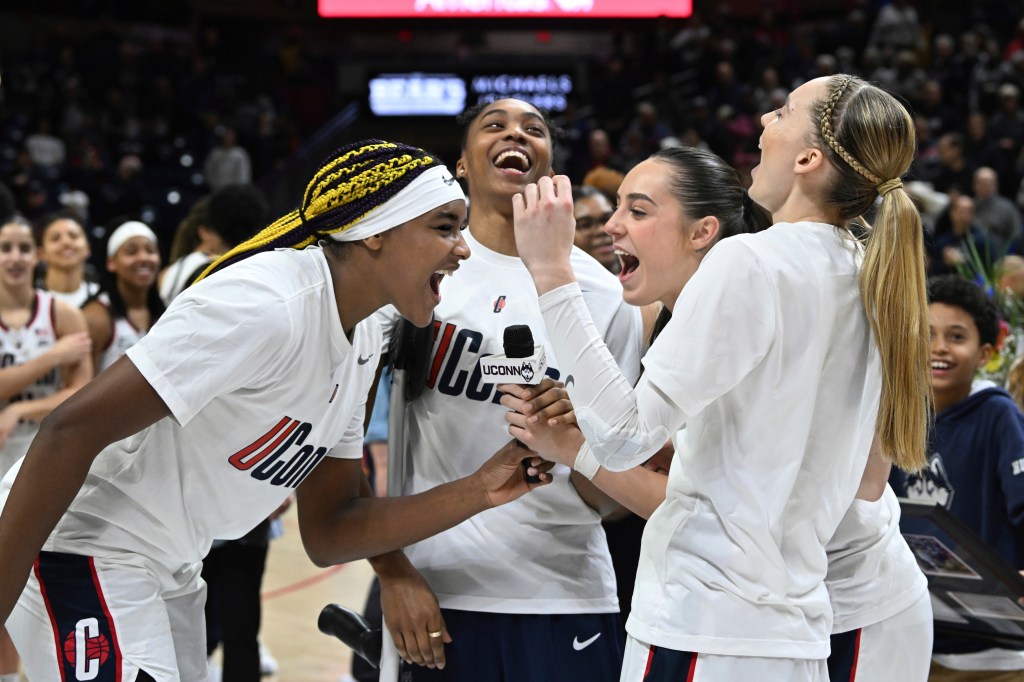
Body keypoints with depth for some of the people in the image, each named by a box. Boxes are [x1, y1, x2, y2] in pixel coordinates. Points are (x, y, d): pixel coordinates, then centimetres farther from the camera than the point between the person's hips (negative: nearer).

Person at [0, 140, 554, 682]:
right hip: (79, 549, -9)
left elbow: (327, 533, 6)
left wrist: (480, 491, -5)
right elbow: (72, 430, -27)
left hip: (167, 575, 9)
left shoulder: (362, 340, 3)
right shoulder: (265, 304, -24)